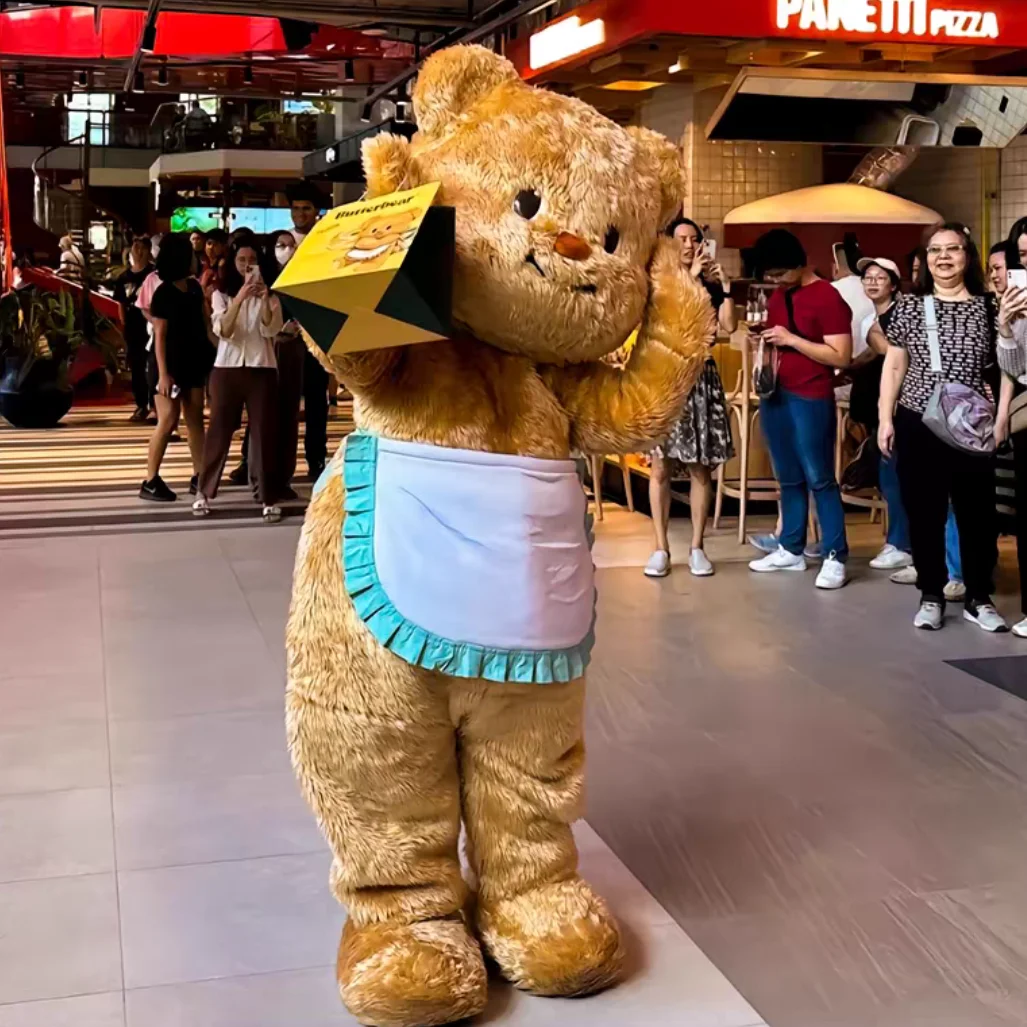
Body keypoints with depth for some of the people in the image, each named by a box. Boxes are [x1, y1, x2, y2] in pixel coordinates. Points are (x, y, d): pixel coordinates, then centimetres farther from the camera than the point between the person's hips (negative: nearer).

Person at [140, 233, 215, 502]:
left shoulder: (194, 286, 7)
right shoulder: (163, 293, -13)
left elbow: (205, 321, 12)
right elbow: (159, 336, -16)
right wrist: (163, 373, -21)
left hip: (193, 361, 7)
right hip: (170, 363, -7)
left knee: (195, 419, 8)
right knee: (168, 421, -9)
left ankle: (199, 476, 14)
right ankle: (150, 482, -4)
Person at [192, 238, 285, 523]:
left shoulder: (270, 295, 8)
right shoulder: (221, 294, 6)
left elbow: (271, 330, -7)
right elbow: (223, 331, -11)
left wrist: (264, 299, -21)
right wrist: (240, 298, -23)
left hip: (262, 369, 0)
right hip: (227, 368, 0)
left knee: (264, 433, -1)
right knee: (219, 431, 3)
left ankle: (269, 498, 2)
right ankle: (205, 491, 14)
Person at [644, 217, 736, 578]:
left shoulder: (709, 286, 9)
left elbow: (729, 326, -5)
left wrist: (726, 285, -11)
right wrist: (689, 276, -19)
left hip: (701, 378, 2)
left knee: (701, 469, 2)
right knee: (661, 468, -2)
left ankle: (697, 547, 9)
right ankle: (661, 548, 4)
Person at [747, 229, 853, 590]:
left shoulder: (827, 297, -11)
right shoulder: (777, 296, 13)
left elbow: (841, 357, -16)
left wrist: (792, 339, -17)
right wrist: (763, 338, 4)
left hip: (810, 399, -7)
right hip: (774, 394, 7)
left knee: (819, 478, -5)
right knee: (788, 478, 11)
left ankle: (835, 556, 0)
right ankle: (791, 549, 18)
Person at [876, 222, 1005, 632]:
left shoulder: (986, 306, 4)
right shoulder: (909, 307, 5)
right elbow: (894, 366, 7)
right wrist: (885, 419, 2)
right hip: (918, 423, 0)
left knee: (978, 512, 3)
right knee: (924, 512, 5)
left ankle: (978, 598, 15)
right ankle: (931, 595, 16)